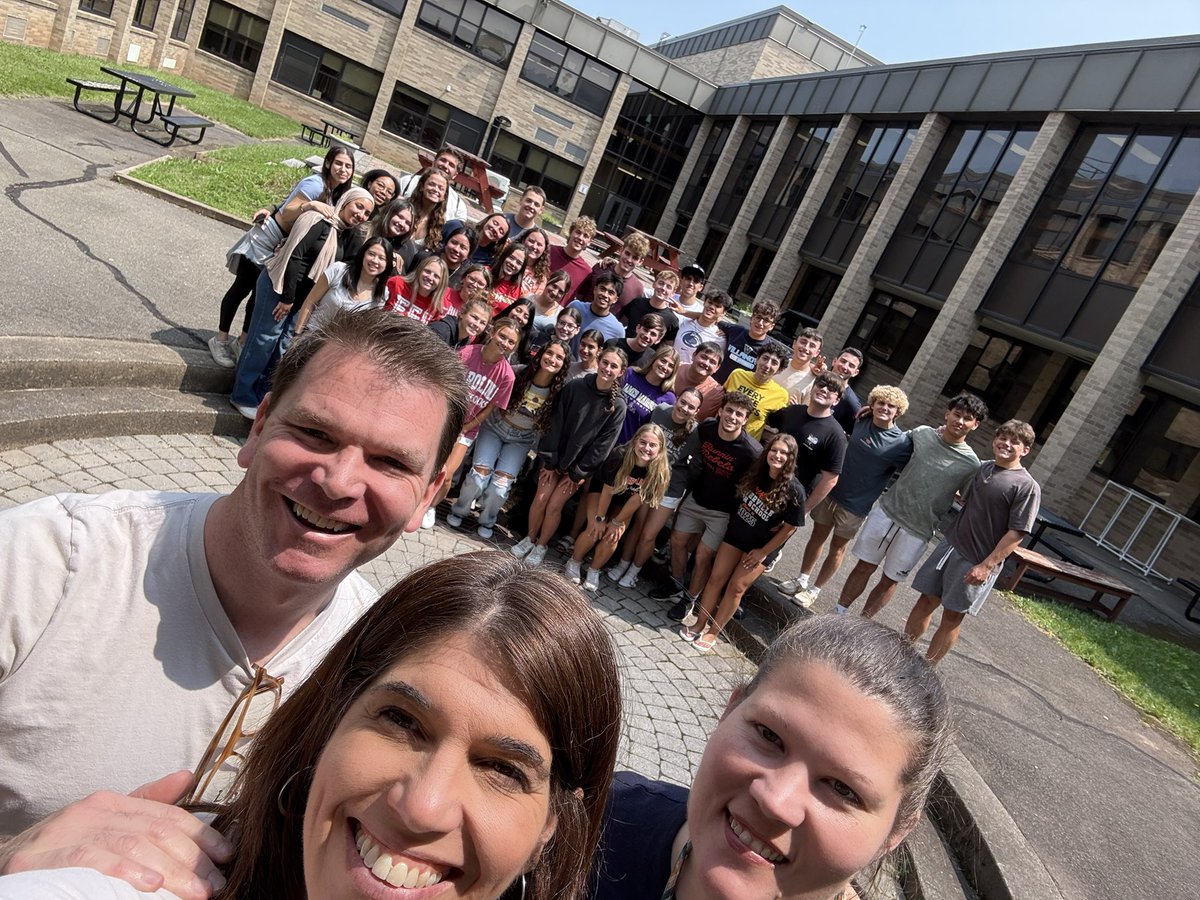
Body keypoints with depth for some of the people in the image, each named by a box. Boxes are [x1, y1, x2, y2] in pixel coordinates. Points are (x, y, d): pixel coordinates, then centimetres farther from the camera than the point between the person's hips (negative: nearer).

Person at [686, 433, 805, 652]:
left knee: (736, 587, 0)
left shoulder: (794, 490, -23)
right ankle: (700, 624, 18)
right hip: (736, 534, 4)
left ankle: (713, 632, 14)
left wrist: (764, 552, -11)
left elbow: (790, 526, -15)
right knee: (716, 578, 5)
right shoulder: (755, 473, -10)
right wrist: (732, 522, 5)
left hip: (761, 546, -4)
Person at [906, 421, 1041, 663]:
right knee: (926, 600, 11)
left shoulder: (1027, 487, -13)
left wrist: (987, 565, -19)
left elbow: (1017, 533, -16)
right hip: (950, 544, 6)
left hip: (977, 562, -6)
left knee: (952, 616, 6)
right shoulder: (983, 467, 7)